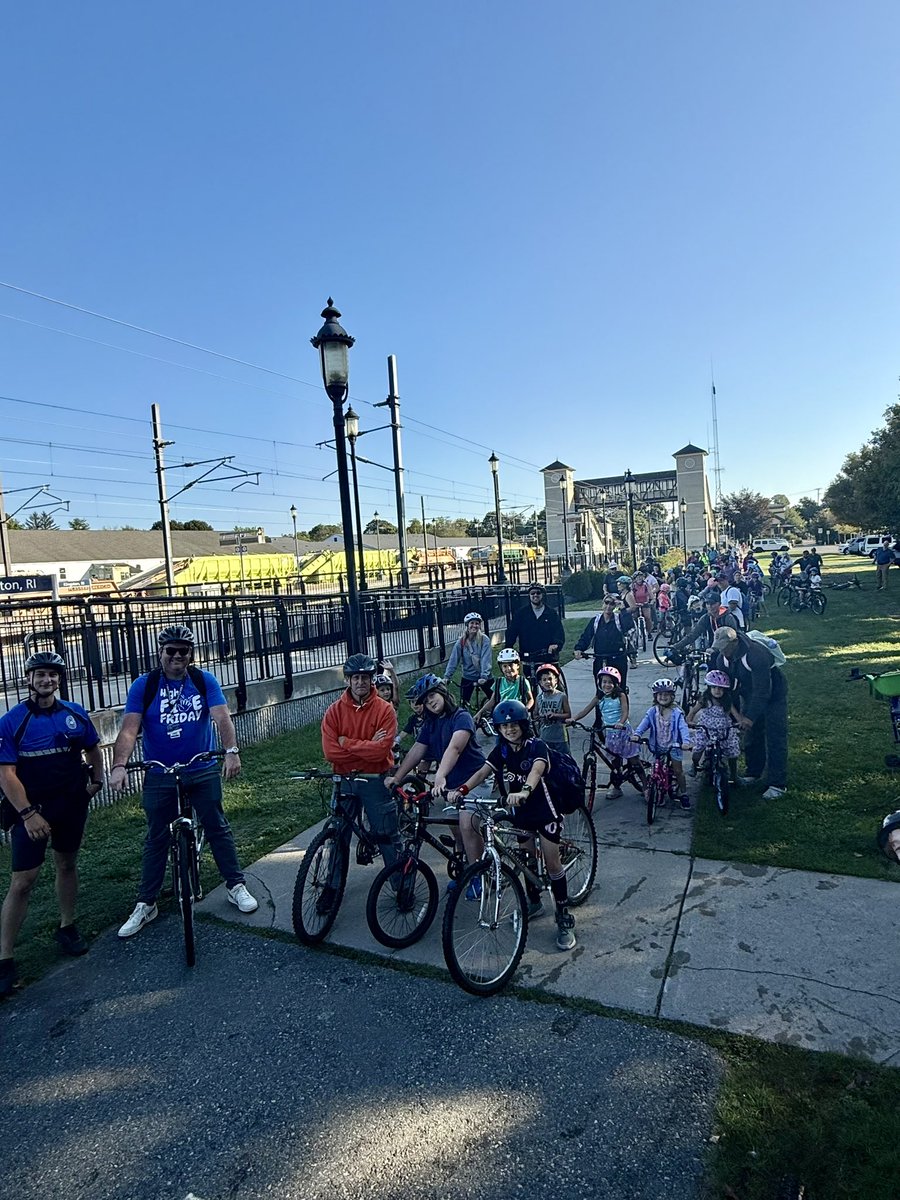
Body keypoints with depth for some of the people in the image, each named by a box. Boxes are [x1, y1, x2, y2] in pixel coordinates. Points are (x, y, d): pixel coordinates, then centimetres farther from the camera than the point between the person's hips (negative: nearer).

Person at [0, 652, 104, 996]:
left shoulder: (75, 714, 0)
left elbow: (93, 749, 15)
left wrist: (96, 781, 6)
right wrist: (28, 813, -17)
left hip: (71, 806, 4)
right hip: (31, 810, -3)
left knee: (67, 865, 17)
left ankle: (67, 928, 35)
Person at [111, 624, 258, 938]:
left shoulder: (204, 681, -5)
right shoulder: (144, 685, -7)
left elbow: (221, 717, -17)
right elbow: (129, 729, -15)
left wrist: (231, 751, -33)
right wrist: (119, 766, -31)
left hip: (203, 771, 0)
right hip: (160, 776, 0)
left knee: (218, 828, 9)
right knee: (156, 839, 10)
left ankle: (236, 886, 23)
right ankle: (146, 904, 24)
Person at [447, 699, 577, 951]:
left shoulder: (537, 746, -18)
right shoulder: (501, 750, -2)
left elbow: (536, 771, -38)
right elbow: (482, 772, -14)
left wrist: (523, 791, -58)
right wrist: (462, 789, -32)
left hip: (545, 811, -5)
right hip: (520, 812, 5)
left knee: (552, 864, -1)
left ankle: (564, 918, 11)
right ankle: (534, 902, 38)